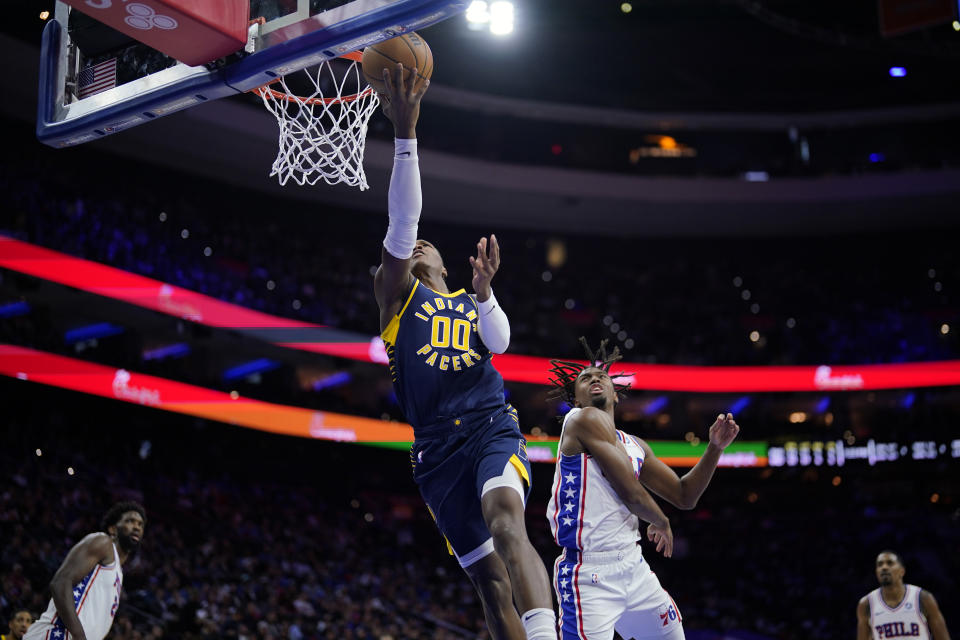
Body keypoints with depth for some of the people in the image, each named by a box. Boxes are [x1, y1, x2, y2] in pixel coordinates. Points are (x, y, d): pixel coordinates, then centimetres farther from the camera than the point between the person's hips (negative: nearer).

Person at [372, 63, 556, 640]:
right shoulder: (397, 293, 15)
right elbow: (402, 219, 2)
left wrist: (484, 291, -16)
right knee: (489, 577, -2)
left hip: (494, 430, -1)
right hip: (438, 451, 1)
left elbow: (499, 342, 2)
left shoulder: (473, 306, 24)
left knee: (505, 519, -31)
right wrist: (405, 133, -8)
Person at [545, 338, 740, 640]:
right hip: (589, 575, -9)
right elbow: (631, 493, -12)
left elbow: (684, 495, 20)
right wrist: (662, 523, 8)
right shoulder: (585, 419, -9)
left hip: (633, 567, 9)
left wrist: (715, 448, 8)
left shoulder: (635, 445, 17)